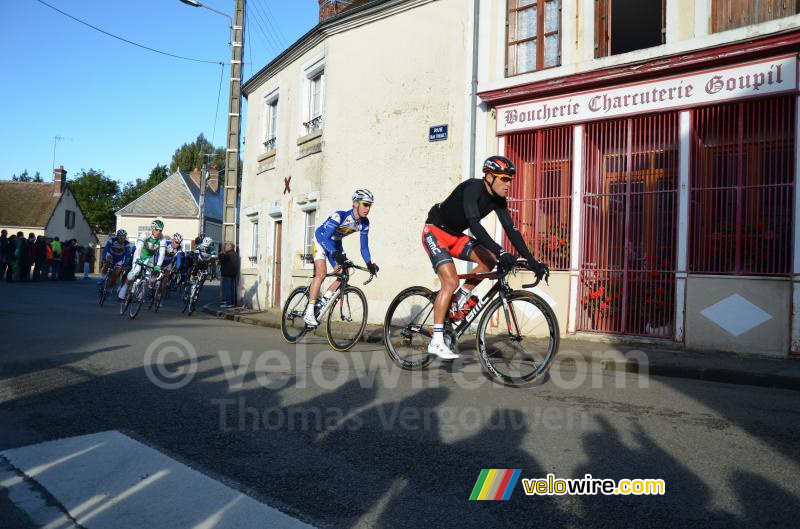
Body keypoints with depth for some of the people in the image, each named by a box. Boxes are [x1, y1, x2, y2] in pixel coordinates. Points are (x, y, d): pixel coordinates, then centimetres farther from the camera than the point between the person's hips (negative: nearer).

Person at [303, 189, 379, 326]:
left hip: (336, 244, 7)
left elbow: (364, 247, -8)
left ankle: (323, 301, 12)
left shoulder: (364, 223, -14)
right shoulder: (339, 215, -33)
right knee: (321, 273, -23)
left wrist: (369, 264, -22)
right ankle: (309, 313, -20)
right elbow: (325, 238, -39)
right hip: (321, 240, -7)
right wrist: (336, 254, -53)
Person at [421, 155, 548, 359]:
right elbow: (474, 223, -39)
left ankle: (458, 302, 3)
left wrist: (532, 261, -12)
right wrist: (500, 251, -48)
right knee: (451, 282, -21)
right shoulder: (472, 188, -27)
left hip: (455, 235, 8)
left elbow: (511, 230, -5)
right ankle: (436, 342, -17)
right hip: (435, 231, -8)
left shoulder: (498, 199, -4)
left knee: (489, 259, -12)